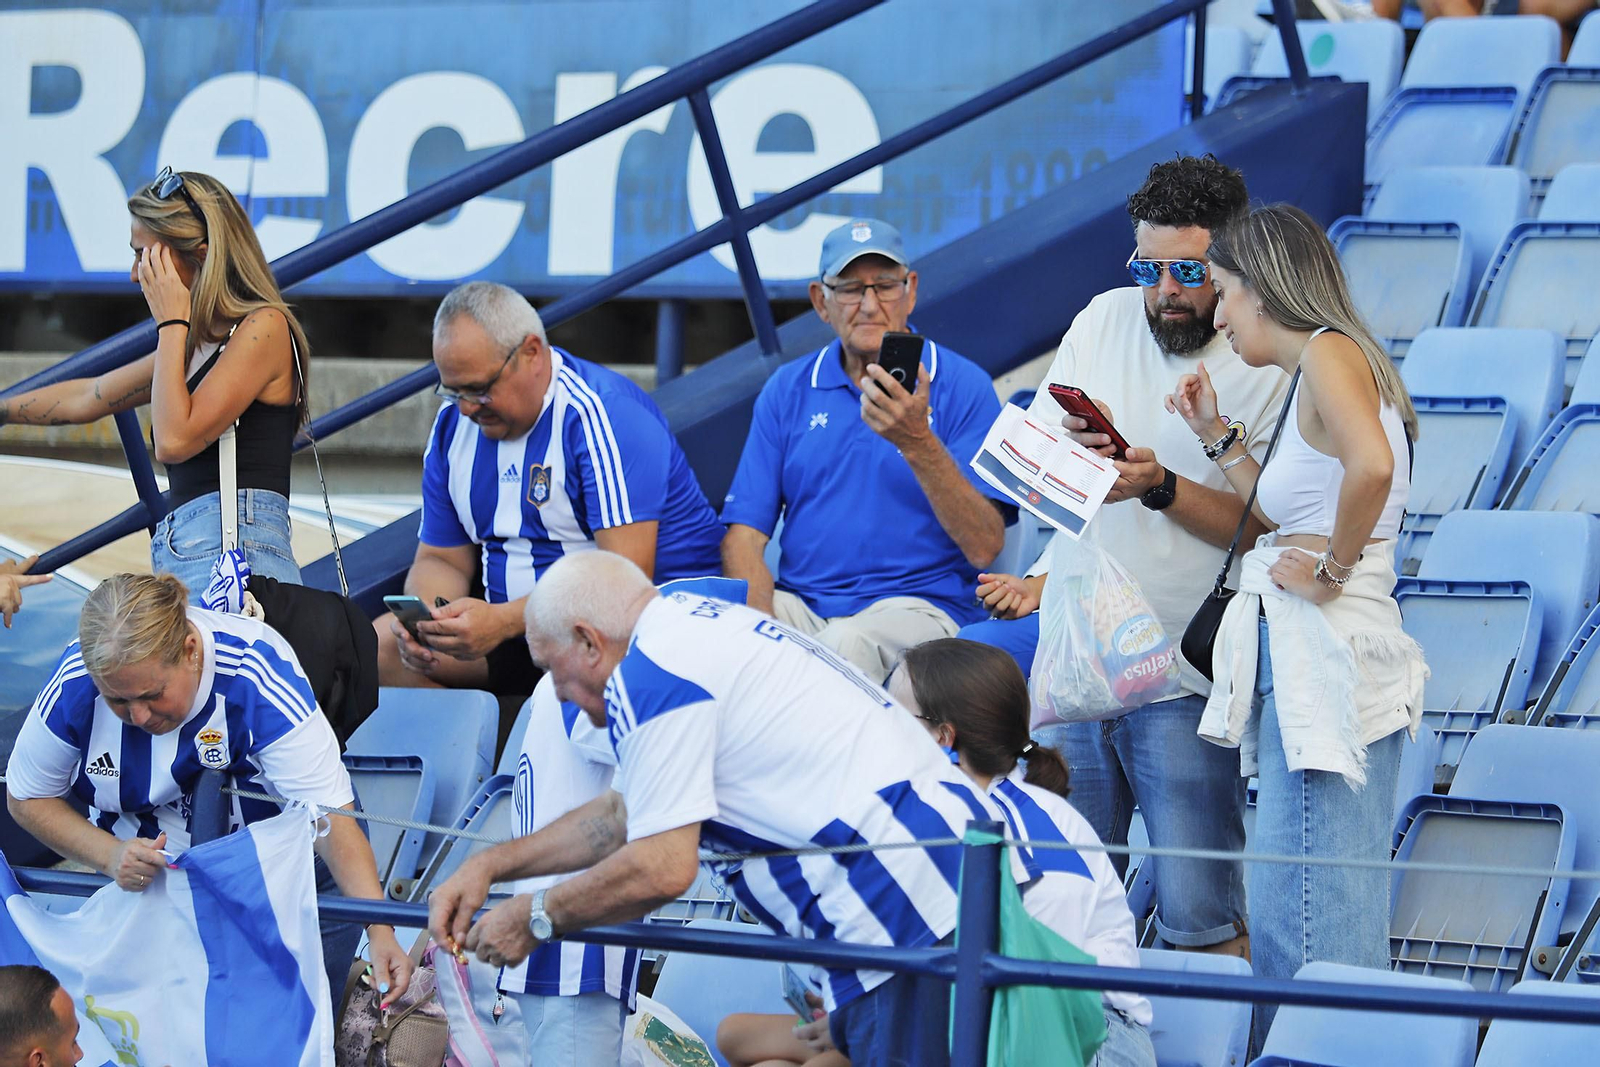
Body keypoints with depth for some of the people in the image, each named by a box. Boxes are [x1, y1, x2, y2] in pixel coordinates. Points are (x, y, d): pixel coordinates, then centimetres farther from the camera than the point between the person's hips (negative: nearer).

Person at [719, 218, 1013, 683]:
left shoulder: (962, 386, 3)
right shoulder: (787, 391, 14)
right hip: (799, 604, 3)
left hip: (917, 605, -3)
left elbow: (984, 548, -6)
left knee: (847, 645, -38)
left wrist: (919, 445, -20)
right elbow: (743, 534, 7)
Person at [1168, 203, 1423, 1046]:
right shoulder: (1316, 371, 20)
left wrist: (1332, 567, -18)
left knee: (1307, 909, -9)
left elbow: (1371, 465, -29)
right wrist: (1218, 437, 23)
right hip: (1301, 656, 10)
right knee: (1287, 903, 12)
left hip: (1325, 651, -10)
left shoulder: (1329, 353, -10)